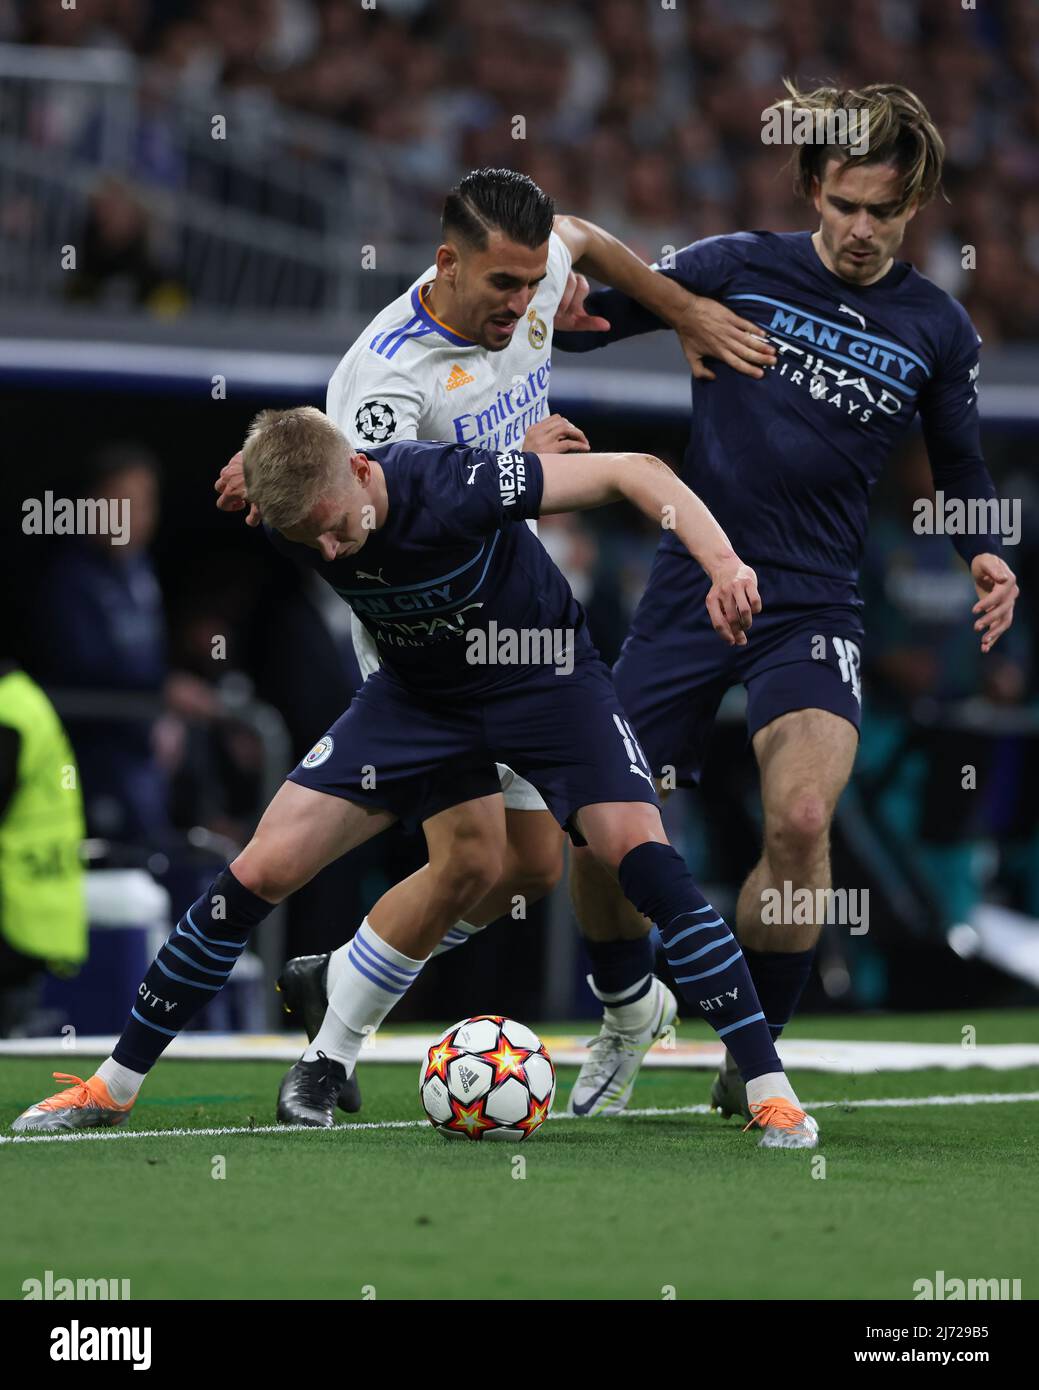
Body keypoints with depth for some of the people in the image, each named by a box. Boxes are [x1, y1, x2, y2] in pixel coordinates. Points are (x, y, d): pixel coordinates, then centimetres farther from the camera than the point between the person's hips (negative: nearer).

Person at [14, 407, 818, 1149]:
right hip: (420, 691, 4)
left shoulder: (457, 486, -35)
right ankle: (115, 1085, 6)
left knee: (635, 847, -25)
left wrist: (722, 562, -43)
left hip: (542, 674, -3)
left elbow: (636, 473, -31)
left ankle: (771, 1090, -18)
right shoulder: (291, 520, -21)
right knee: (267, 866, -7)